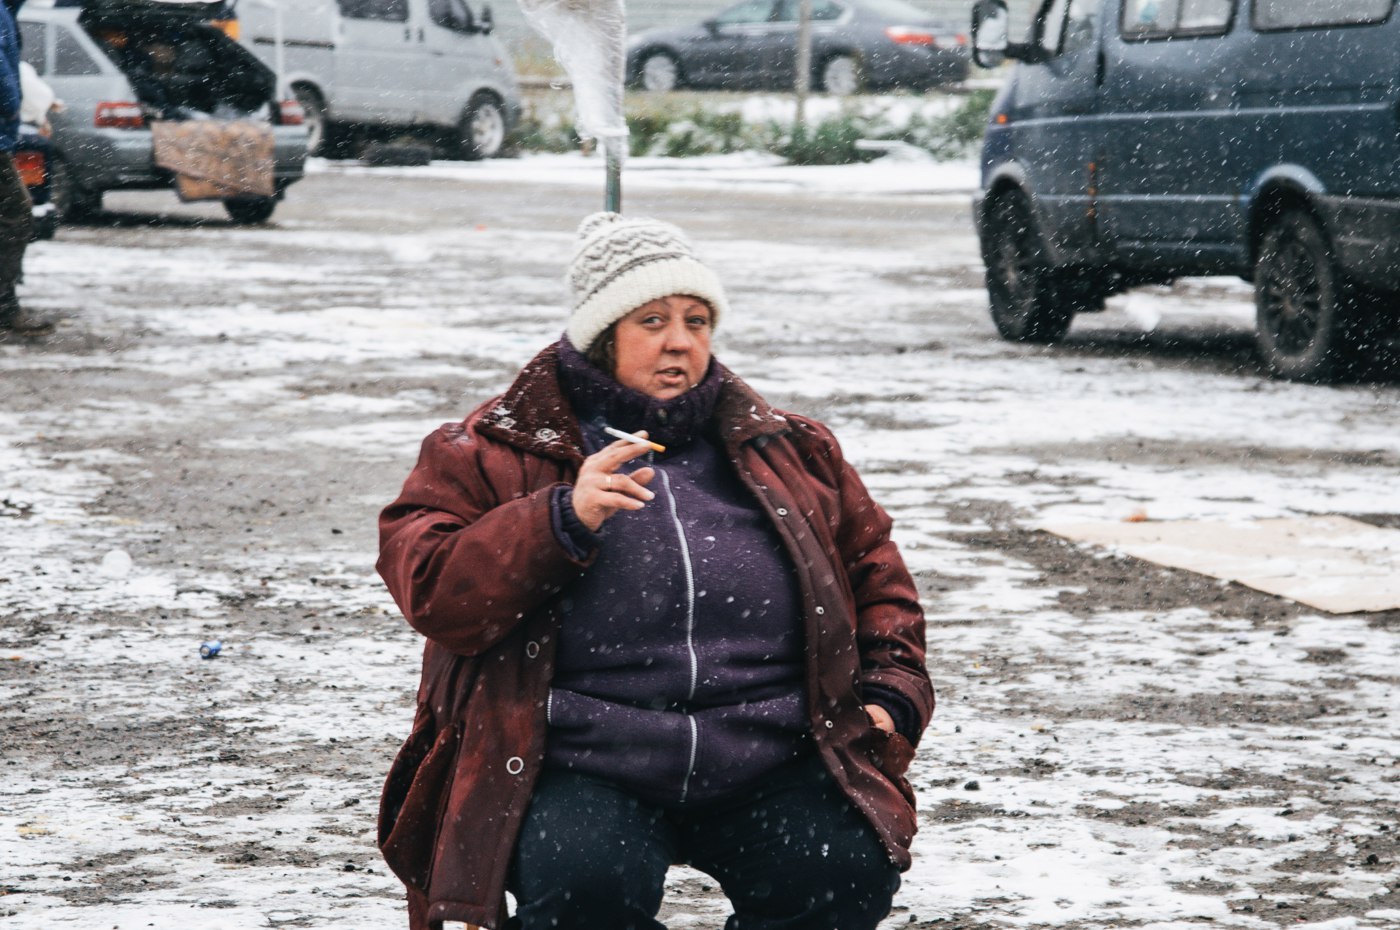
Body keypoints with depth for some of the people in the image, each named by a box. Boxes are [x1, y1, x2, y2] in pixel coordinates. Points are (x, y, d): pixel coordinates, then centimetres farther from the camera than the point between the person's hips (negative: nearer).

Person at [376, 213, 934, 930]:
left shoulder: (786, 450, 18)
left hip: (770, 767, 3)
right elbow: (430, 588, -5)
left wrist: (889, 690, 11)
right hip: (584, 774, -3)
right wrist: (563, 520, -18)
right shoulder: (502, 449, 7)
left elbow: (872, 564, 28)